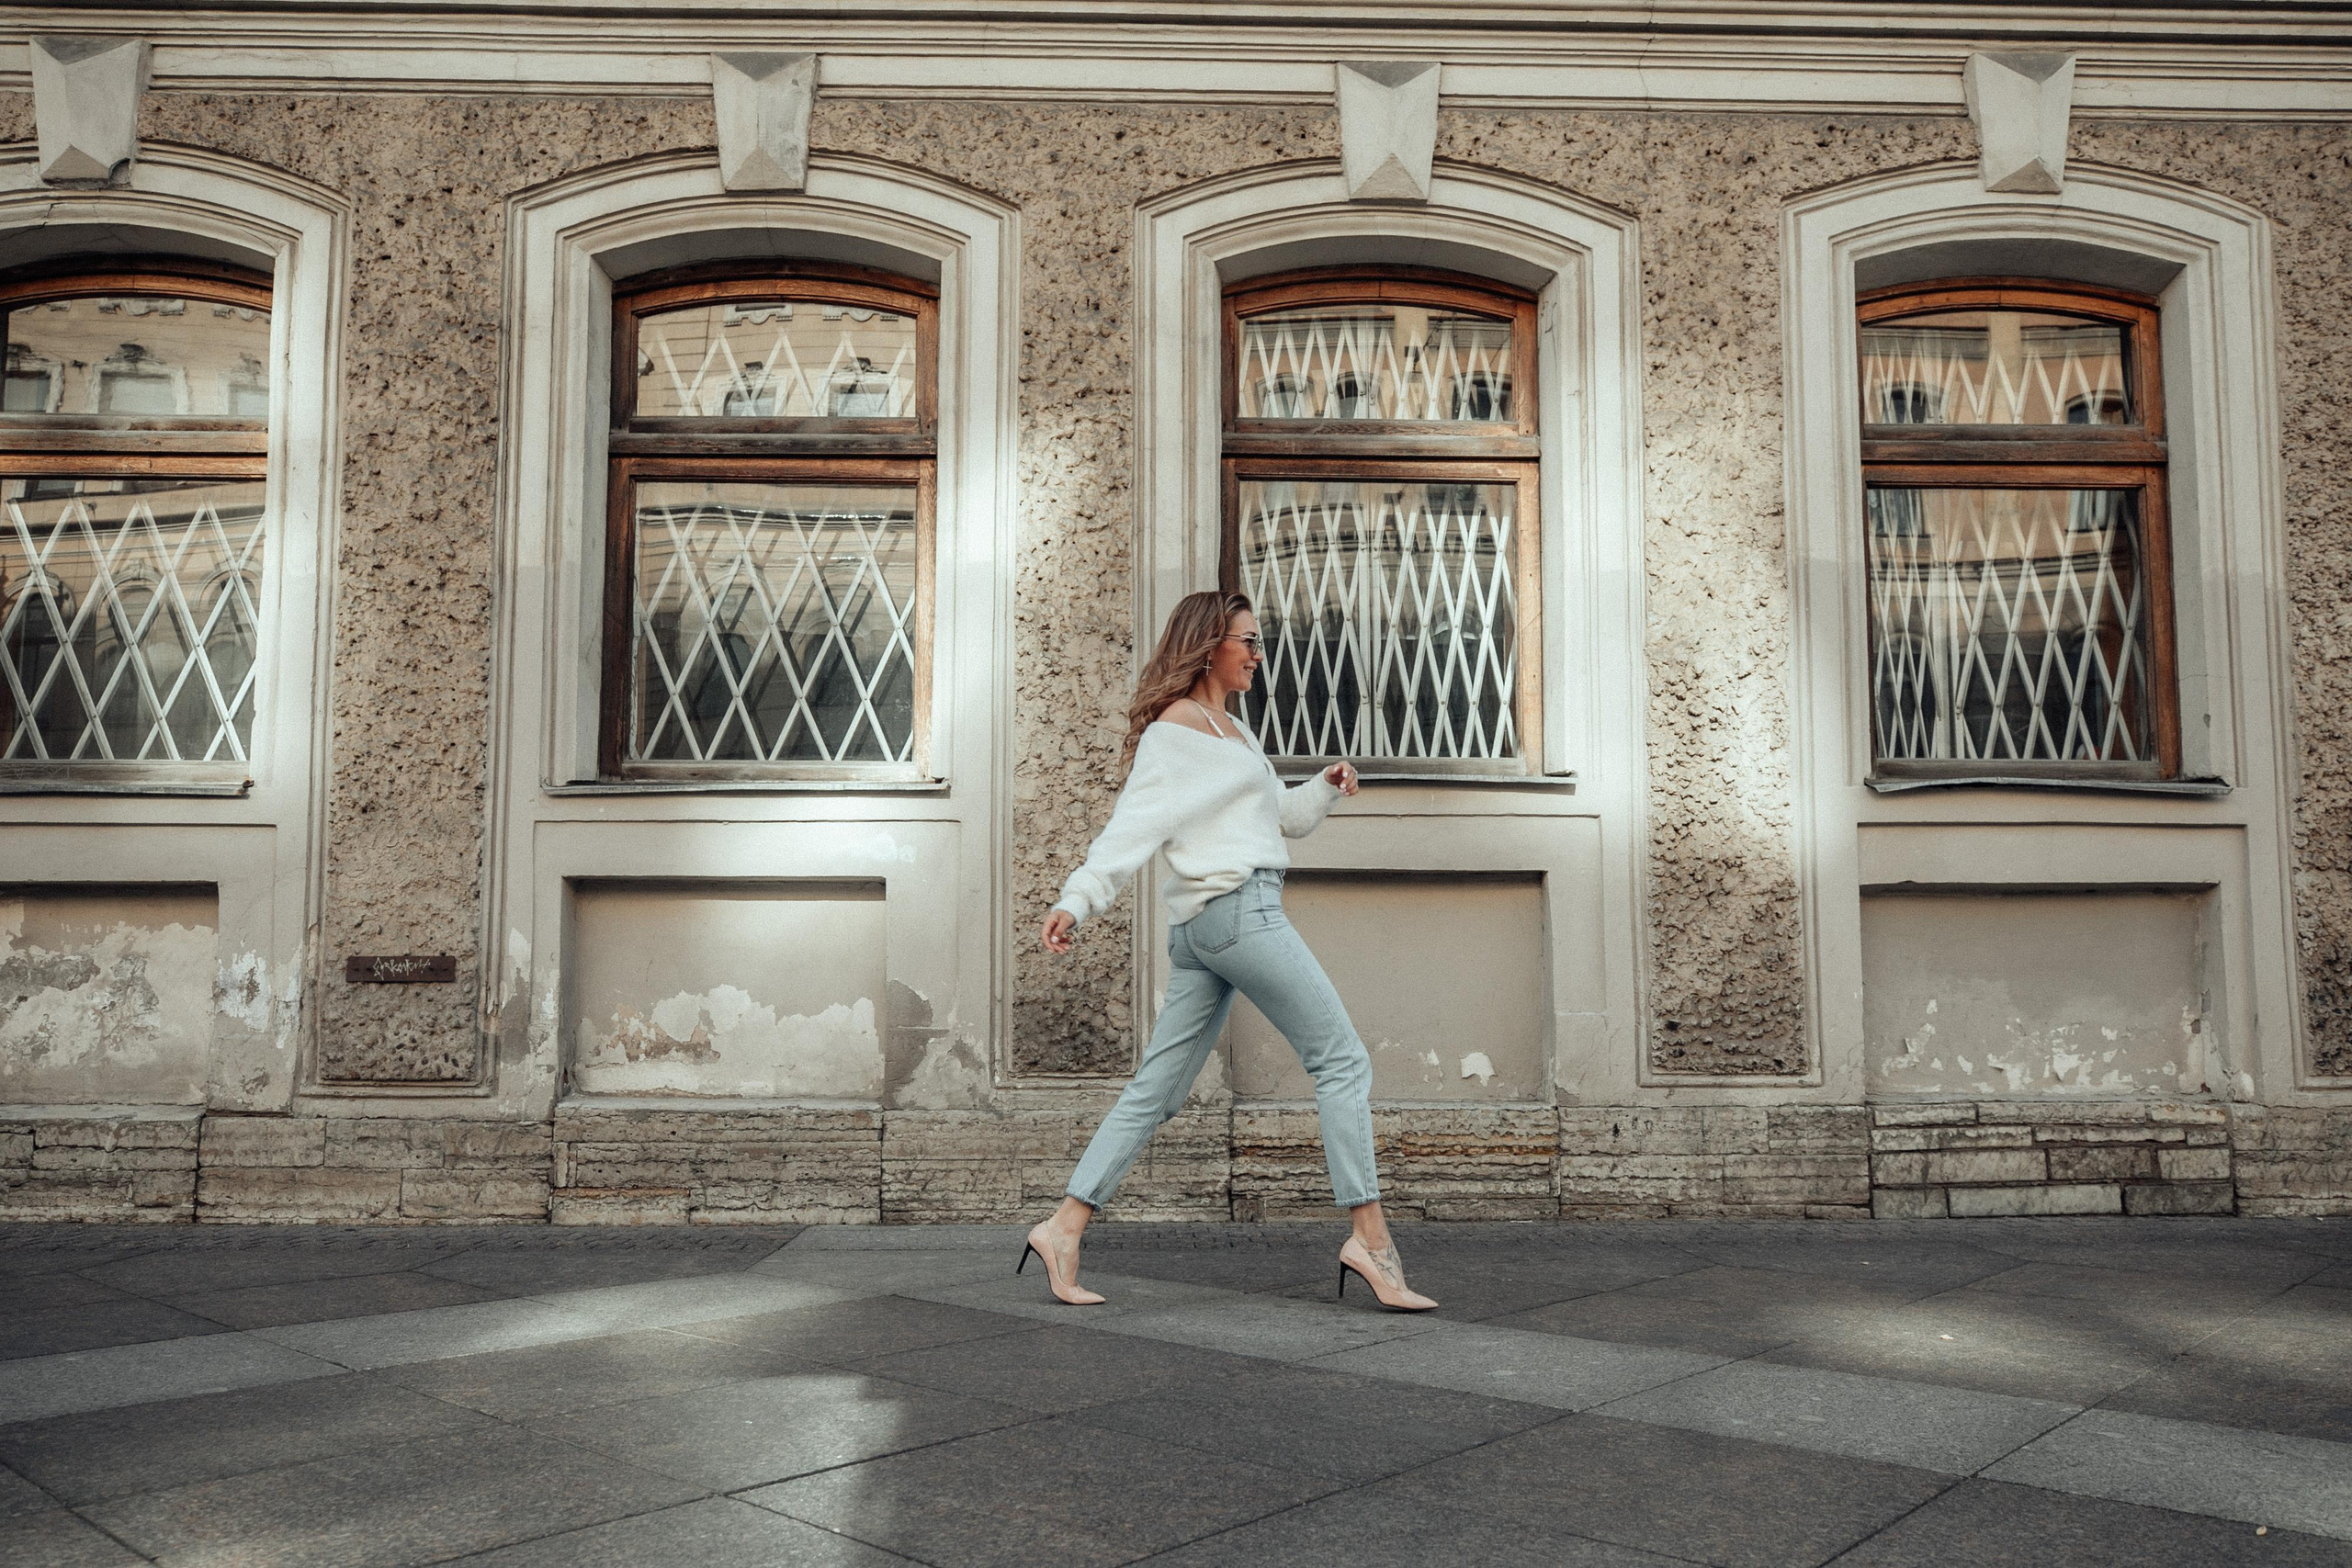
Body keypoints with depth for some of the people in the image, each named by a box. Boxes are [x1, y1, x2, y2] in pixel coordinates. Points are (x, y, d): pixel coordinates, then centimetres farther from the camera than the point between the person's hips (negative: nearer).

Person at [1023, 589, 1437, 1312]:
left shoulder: (1232, 729, 25)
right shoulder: (1174, 727, -4)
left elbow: (1281, 815, 29)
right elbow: (1133, 825, -13)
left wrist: (1325, 785, 11)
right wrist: (1075, 899, -23)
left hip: (1202, 929, 9)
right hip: (1237, 907, -9)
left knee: (1156, 1090, 6)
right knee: (1342, 1061, -6)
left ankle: (1063, 1229, 6)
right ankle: (1370, 1238, -6)